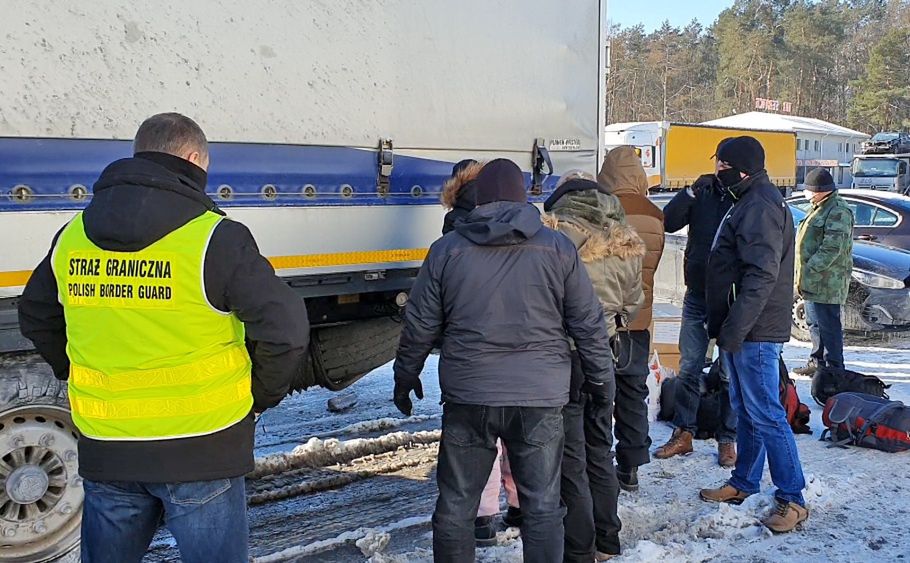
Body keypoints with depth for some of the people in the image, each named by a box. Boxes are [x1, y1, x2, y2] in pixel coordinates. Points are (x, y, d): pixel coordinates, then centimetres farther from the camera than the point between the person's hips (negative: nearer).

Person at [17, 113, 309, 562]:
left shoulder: (73, 237, 3)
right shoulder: (215, 240, -15)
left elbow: (37, 319, 18)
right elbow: (285, 328, -17)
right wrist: (260, 397, -1)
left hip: (104, 452, 5)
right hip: (201, 453, -4)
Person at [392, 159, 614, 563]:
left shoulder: (447, 249, 1)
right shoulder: (557, 248, 0)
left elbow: (420, 325, 5)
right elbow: (589, 323, 3)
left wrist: (405, 376, 19)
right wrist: (600, 377, 16)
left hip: (467, 396, 0)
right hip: (540, 397, 0)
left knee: (456, 505, 13)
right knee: (542, 506, 9)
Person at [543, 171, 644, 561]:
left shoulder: (555, 232, -13)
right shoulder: (625, 241, 6)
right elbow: (632, 302, 13)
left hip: (565, 355, -6)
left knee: (570, 456, 2)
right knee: (599, 449, 19)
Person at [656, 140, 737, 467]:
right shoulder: (704, 191, 5)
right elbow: (668, 222, -5)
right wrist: (692, 191, -16)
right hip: (697, 295, 3)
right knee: (689, 369, 9)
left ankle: (727, 440, 17)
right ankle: (683, 433, 20)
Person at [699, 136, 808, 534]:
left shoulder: (760, 206, -16)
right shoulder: (749, 202, 17)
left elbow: (762, 275, -25)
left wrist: (734, 327, -24)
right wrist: (724, 325, 21)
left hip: (755, 333, -11)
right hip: (741, 331, 11)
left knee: (765, 415, -6)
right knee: (745, 410, 18)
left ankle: (792, 498, 3)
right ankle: (744, 483, 29)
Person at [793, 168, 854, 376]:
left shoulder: (838, 212, -15)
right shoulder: (820, 208, 18)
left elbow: (832, 248, -23)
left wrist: (809, 271, -23)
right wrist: (803, 275, 18)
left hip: (826, 282, -10)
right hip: (813, 281, 10)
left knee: (828, 326, -6)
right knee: (815, 324, 17)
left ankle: (834, 368, 0)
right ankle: (817, 362, 28)